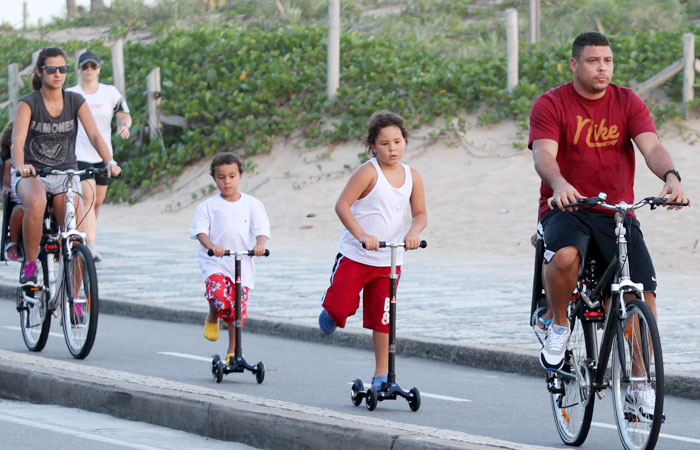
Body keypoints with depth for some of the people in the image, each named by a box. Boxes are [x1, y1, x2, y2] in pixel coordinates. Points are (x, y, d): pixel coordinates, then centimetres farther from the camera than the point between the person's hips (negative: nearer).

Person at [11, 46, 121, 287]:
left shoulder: (76, 102, -1)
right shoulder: (28, 103, -9)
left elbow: (95, 136, -13)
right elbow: (17, 141, -23)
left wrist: (110, 162, -33)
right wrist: (20, 166, -45)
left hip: (66, 175, 3)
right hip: (33, 175, -3)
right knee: (36, 203, -38)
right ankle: (29, 264, -19)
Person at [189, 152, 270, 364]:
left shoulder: (252, 204, 6)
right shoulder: (208, 206, 2)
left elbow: (261, 229, -2)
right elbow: (200, 230, -7)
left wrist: (260, 244, -25)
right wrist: (211, 245, -28)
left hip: (243, 264, 2)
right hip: (214, 262, -2)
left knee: (238, 310, 3)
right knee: (219, 298, -28)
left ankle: (232, 352, 22)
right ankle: (212, 319, 9)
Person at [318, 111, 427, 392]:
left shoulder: (412, 176, 2)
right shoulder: (368, 172, -14)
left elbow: (420, 213, 8)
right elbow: (342, 205, -19)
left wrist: (414, 231, -15)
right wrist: (362, 235, -31)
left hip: (389, 260, 4)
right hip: (355, 255, -4)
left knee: (382, 317, 6)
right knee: (342, 306, -9)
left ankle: (381, 374, 14)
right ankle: (330, 312, 28)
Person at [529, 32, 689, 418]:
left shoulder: (628, 103, 5)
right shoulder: (550, 105, -3)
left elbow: (651, 146, -10)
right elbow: (543, 155, -18)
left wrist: (670, 176, -32)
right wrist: (559, 184, -41)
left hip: (617, 212, 3)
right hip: (566, 208, -3)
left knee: (644, 292, -12)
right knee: (564, 256, -36)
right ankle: (558, 324, -7)